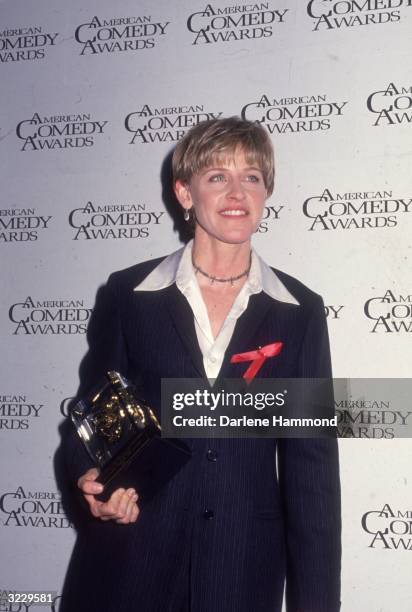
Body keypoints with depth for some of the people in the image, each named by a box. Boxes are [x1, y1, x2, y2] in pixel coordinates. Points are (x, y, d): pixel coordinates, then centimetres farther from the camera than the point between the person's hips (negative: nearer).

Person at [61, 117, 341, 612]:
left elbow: (311, 461, -2)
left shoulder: (300, 311, -1)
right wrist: (93, 479, -16)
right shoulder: (128, 293, -2)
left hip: (245, 565, 1)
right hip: (131, 560, 0)